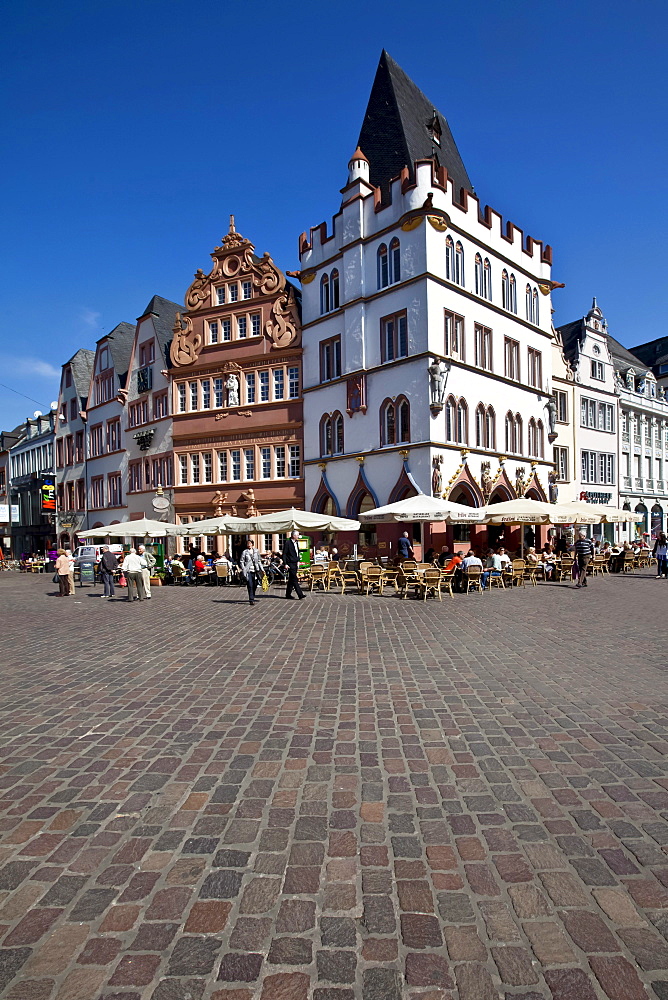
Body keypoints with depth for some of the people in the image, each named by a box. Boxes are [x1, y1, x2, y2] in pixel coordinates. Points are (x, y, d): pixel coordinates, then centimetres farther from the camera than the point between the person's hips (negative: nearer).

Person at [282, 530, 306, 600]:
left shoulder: (296, 542, 13)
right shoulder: (288, 543, -11)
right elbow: (284, 554, -11)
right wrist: (285, 564, -16)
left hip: (295, 563, 8)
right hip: (290, 564, -8)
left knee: (291, 579, 12)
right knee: (294, 579, -9)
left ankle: (288, 594, 20)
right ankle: (300, 595, -12)